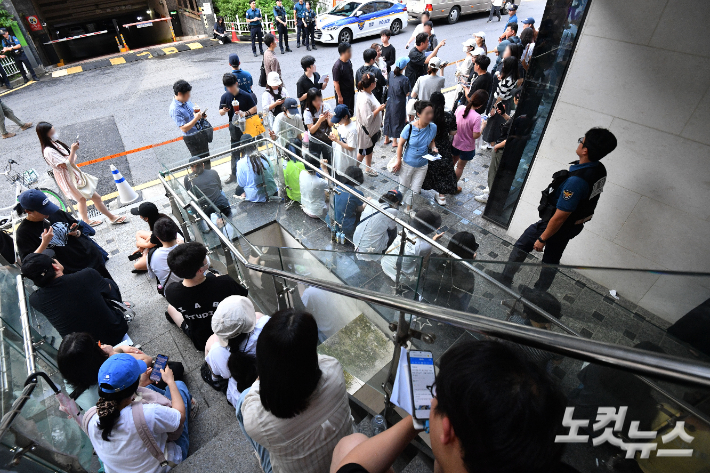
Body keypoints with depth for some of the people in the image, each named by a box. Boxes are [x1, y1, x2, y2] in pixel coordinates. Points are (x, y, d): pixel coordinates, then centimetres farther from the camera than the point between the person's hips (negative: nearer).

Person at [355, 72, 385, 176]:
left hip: (372, 129, 10)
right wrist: (379, 109, -25)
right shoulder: (364, 99, -31)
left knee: (370, 149, 24)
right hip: (366, 130, -10)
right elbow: (367, 119, -34)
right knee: (363, 151, 8)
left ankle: (368, 169, 42)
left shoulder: (369, 93, 0)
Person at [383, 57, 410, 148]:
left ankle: (386, 139, 32)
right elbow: (407, 93, -14)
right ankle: (394, 142, 21)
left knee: (388, 119, 19)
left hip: (390, 101, 6)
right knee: (397, 120, 9)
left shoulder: (391, 74, -7)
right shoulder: (404, 79, -23)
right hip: (399, 103, -6)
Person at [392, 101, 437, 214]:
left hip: (422, 165, 3)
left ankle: (408, 208, 37)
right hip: (408, 163, -3)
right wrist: (399, 161, -7)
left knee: (415, 190, 13)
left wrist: (433, 148, -15)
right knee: (404, 187, 18)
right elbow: (400, 144, -11)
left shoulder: (433, 127, -12)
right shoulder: (409, 128, -22)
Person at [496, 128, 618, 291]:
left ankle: (505, 279, 25)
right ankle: (539, 294, 36)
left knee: (521, 245, 10)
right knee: (552, 260, 20)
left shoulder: (576, 181, -34)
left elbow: (559, 217, -29)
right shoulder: (600, 170, -6)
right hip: (574, 225, 8)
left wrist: (542, 239, -17)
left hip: (556, 225, -8)